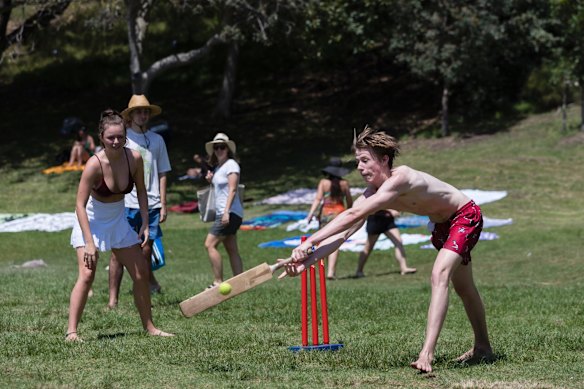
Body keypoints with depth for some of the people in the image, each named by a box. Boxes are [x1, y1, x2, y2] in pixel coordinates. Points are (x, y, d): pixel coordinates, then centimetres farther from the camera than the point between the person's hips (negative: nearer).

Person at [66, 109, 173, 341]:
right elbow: (80, 205, -26)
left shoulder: (134, 159, -15)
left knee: (141, 274, 6)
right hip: (92, 222, -5)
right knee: (87, 275, -20)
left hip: (119, 222, 5)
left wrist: (145, 223, -5)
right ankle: (71, 331, -18)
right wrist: (89, 243, -31)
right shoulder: (95, 164, -28)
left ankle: (149, 327, 19)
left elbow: (141, 191, 3)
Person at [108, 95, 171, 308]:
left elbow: (162, 173, 15)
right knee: (119, 252, -5)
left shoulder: (156, 140, 13)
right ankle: (113, 299, -2)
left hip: (151, 204, 3)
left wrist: (163, 204, 9)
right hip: (126, 203, -3)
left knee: (146, 251, 4)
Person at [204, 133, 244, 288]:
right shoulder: (217, 167, 18)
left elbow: (232, 190, -16)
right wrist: (211, 180, 7)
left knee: (210, 245, -13)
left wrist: (226, 211, -24)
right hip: (222, 213, 10)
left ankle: (218, 282, -12)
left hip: (230, 213, -10)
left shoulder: (231, 165, -9)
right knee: (232, 250, 7)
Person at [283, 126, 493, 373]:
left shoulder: (400, 178, -37)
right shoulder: (372, 194, -13)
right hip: (441, 224, 10)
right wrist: (307, 259, -32)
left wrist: (309, 241, -45)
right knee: (464, 288, 21)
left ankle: (427, 354, -37)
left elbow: (354, 215, -43)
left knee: (439, 276, -28)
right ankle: (483, 349, 38)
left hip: (466, 216, -10)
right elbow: (343, 233, -17)